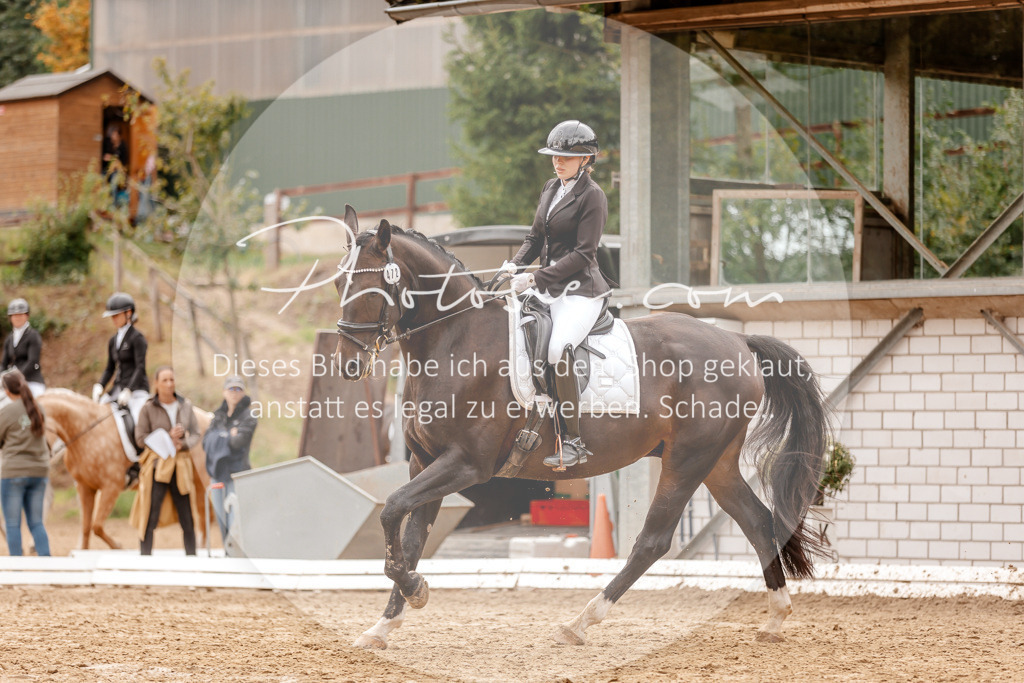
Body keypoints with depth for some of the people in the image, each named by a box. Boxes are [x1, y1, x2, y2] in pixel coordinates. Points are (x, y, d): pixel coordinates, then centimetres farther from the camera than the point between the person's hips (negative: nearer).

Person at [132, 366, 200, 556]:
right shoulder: (149, 408, -2)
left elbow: (196, 434, 10)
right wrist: (168, 437, -13)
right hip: (157, 465, -3)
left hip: (181, 465, 3)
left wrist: (183, 443, -11)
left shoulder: (185, 406, 8)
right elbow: (140, 438, -4)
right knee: (150, 517, -5)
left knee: (187, 517, 5)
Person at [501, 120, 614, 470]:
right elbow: (536, 238, 21)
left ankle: (572, 442, -27)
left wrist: (535, 278, -20)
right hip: (546, 287, 9)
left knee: (558, 349, -31)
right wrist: (515, 265, 0)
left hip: (580, 289, -9)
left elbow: (583, 254, -15)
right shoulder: (551, 188, 15)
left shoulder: (592, 197, -9)